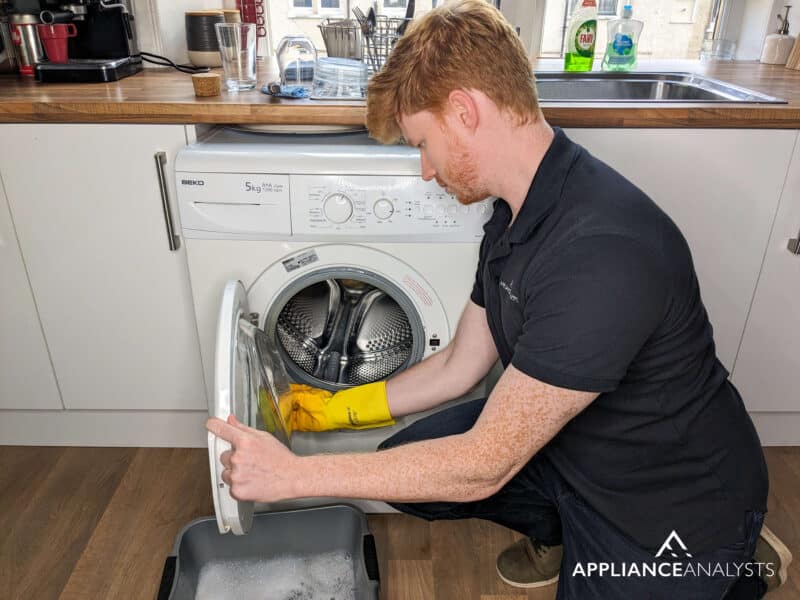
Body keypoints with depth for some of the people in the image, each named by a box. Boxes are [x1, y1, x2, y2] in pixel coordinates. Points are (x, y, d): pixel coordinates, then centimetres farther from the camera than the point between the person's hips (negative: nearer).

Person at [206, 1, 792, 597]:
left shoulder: (604, 253, -35)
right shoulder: (515, 219, -5)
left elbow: (484, 466, -29)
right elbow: (458, 367, 4)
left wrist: (294, 473, -23)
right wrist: (335, 408, 8)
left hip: (676, 516, -7)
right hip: (568, 443, 7)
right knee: (400, 466, 1)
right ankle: (557, 531, 22)